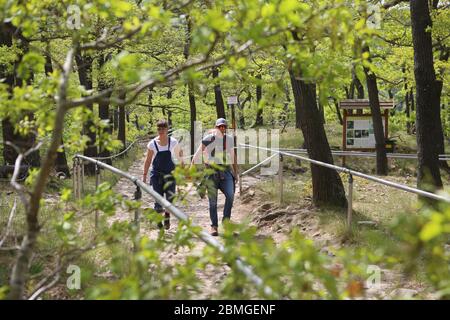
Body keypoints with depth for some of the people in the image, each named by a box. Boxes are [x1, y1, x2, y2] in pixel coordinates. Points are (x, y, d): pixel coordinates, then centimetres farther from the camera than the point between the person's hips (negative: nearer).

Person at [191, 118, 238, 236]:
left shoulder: (230, 139, 8)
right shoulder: (208, 139, -5)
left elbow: (233, 157, 18)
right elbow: (197, 154, -3)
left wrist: (235, 173, 17)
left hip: (226, 171, 3)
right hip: (212, 171, -3)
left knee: (230, 195, -17)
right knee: (213, 200, -1)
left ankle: (226, 220, -1)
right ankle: (214, 226, 7)